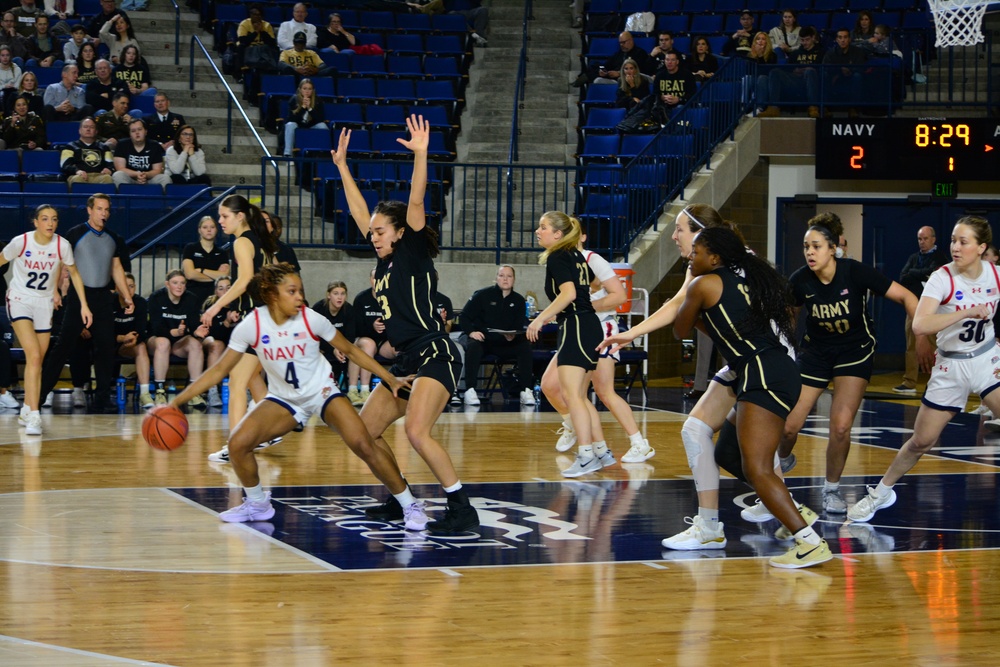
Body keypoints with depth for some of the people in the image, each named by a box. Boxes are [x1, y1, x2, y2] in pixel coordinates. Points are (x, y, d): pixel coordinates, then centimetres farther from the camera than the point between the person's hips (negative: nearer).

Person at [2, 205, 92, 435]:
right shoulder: (21, 242, -17)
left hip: (45, 303, 4)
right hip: (20, 301, -4)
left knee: (37, 360, 8)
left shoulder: (62, 245, -10)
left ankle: (27, 410, 26)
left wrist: (84, 305, 2)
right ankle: (33, 416, -23)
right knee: (34, 356, -19)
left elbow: (73, 272, 4)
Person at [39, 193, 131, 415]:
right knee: (64, 345, -8)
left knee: (106, 347, 1)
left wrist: (126, 297, 13)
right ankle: (39, 392, -3)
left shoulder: (113, 239, 12)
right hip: (79, 295, -5)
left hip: (103, 297, 5)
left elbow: (117, 269, 18)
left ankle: (102, 399, 7)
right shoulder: (75, 234, -4)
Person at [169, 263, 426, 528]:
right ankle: (257, 504, 10)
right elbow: (219, 370, -9)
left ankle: (409, 505, -5)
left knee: (363, 444, -23)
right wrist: (177, 401, -15)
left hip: (323, 392, -2)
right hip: (284, 399, 2)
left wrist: (389, 378, -6)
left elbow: (350, 350, -3)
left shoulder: (310, 319, -18)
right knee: (238, 443, -18)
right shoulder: (251, 325, -16)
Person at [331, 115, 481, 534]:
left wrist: (421, 155, -25)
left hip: (435, 356, -9)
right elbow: (360, 212, 23)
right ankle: (400, 500, 21)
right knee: (363, 430, 9)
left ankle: (462, 510, -22)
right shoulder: (384, 260, 15)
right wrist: (342, 166, 27)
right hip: (407, 360, 10)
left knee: (416, 432, -25)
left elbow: (415, 202, -17)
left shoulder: (414, 254, -4)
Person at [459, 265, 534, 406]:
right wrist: (471, 332, -21)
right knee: (473, 347, -34)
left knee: (525, 347, -22)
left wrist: (513, 336, -19)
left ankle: (525, 390, -21)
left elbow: (520, 327, 4)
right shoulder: (483, 295, -2)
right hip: (482, 340, -3)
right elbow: (465, 317, -2)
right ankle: (470, 391, -34)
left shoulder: (518, 300, 6)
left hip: (506, 345, 3)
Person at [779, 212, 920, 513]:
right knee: (789, 426, -5)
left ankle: (832, 487, 9)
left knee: (841, 426, -16)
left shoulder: (854, 272, -23)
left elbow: (905, 296, -18)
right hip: (816, 350, 2)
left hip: (855, 350, -2)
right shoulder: (800, 280, -16)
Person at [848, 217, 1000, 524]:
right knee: (921, 441, 4)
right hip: (951, 366, -2)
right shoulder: (942, 278, -20)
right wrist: (967, 312, -35)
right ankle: (882, 492, 25)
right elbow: (919, 325, -35)